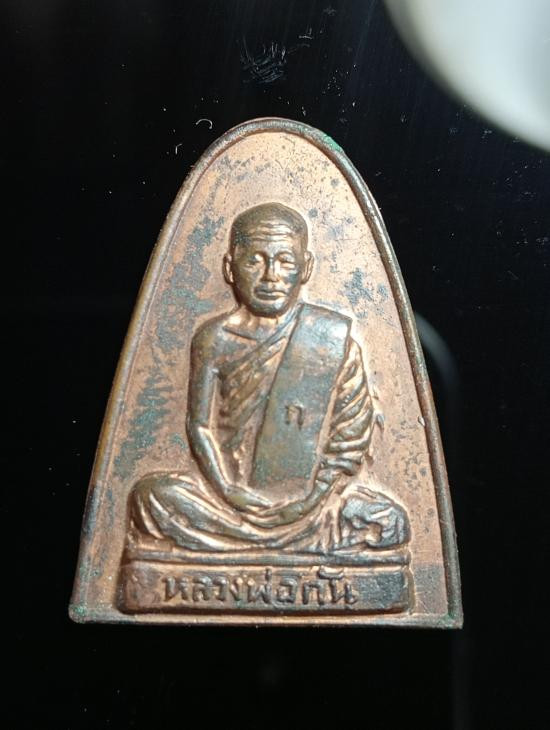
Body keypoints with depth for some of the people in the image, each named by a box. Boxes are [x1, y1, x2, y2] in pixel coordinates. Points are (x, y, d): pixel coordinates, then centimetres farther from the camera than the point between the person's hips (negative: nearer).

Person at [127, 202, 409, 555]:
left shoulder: (334, 338, -2)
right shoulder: (215, 339, 0)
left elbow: (353, 429, -1)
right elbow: (201, 426, 0)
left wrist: (313, 494, -9)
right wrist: (230, 491, -13)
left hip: (309, 497, 1)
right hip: (233, 493, 0)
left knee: (391, 522, -22)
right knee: (151, 494, -23)